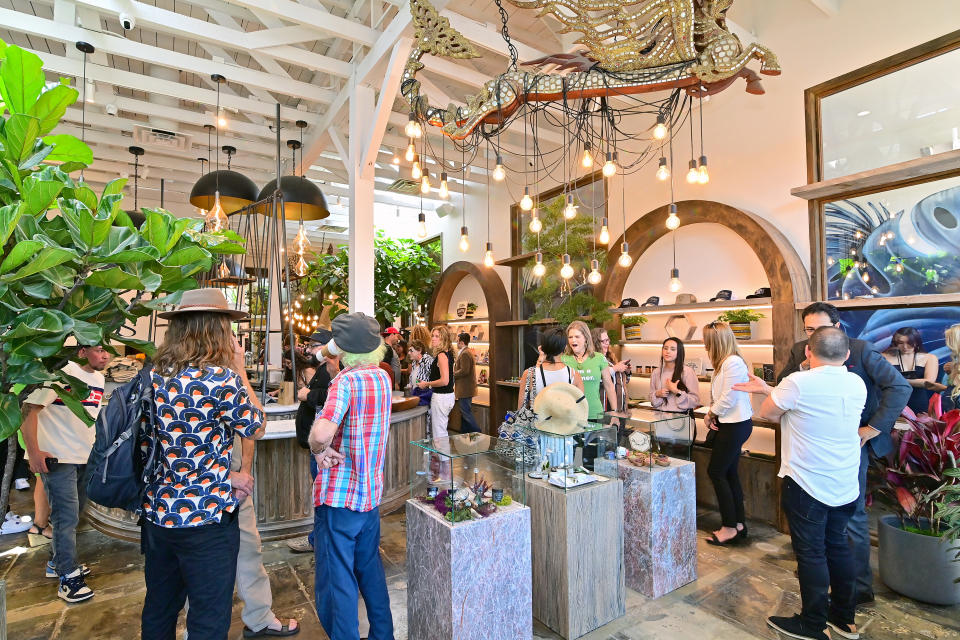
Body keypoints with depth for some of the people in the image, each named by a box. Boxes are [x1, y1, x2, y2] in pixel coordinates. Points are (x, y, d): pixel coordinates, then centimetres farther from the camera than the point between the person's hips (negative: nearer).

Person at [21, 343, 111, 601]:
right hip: (58, 458, -8)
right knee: (66, 517, -4)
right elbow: (29, 408, -19)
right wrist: (33, 452, -21)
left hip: (85, 458, 8)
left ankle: (58, 563, 35)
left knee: (73, 514, 18)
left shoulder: (99, 379, 8)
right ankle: (68, 579, 7)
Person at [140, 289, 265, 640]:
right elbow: (256, 427, -6)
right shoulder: (220, 378, -22)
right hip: (206, 517, -8)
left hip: (157, 513, 8)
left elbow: (177, 442, 7)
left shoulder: (154, 374, 0)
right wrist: (240, 369, -4)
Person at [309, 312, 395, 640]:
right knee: (370, 570, 24)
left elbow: (322, 433, -33)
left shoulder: (346, 381, -19)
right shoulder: (382, 377, 3)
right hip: (371, 493, 8)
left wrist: (318, 449, -14)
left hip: (338, 496, -7)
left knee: (336, 583, 6)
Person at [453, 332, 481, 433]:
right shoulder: (469, 351, 15)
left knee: (466, 413, -6)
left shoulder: (465, 353, -18)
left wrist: (452, 375, -13)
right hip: (467, 388, 11)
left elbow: (464, 371, -25)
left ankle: (477, 433, -2)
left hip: (464, 389, -11)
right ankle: (464, 433, 25)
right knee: (464, 412, 16)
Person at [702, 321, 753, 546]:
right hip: (729, 424, 10)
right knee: (729, 474, 14)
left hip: (735, 425, -10)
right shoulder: (725, 362, 12)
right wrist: (712, 416, 0)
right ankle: (739, 524, 25)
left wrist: (710, 415, -8)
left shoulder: (733, 362, -20)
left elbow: (728, 399, -21)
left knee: (716, 472, -2)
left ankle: (730, 528, 10)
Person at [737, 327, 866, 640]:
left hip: (807, 485, -6)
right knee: (838, 546, 21)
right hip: (845, 485, 7)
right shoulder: (857, 384, 0)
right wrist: (770, 390, 12)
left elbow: (767, 413, -8)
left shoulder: (799, 382, -20)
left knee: (811, 552, 7)